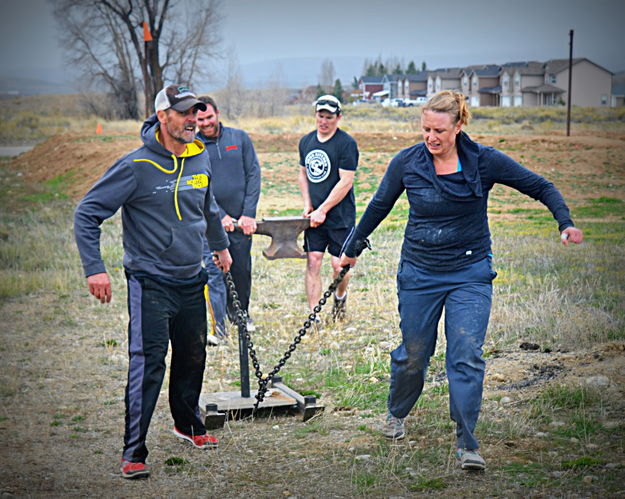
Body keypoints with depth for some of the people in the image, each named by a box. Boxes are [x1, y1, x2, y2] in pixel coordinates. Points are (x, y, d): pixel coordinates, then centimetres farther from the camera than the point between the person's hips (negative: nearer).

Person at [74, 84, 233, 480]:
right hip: (151, 282, -6)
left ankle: (188, 423, 39)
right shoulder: (136, 166, -14)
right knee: (149, 363, -12)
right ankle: (134, 452, -4)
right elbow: (87, 213, -11)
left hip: (192, 280, 6)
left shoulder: (200, 159, 5)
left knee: (193, 356, 16)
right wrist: (95, 268, -19)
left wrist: (220, 245, 35)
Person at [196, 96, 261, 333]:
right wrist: (220, 216, -11)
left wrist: (249, 214, -5)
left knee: (242, 269, 7)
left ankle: (241, 314, 26)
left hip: (241, 219, 2)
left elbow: (254, 174, 3)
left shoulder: (239, 138, 5)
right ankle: (219, 325, 5)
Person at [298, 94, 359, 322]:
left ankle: (340, 297, 30)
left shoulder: (346, 143, -9)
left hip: (340, 215, -5)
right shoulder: (306, 141, 10)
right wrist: (307, 205, 6)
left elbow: (346, 182, -13)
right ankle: (314, 315, 1)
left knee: (339, 264, -1)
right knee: (313, 261, -2)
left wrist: (323, 210, -13)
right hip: (314, 216, 5)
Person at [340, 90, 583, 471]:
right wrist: (353, 248, 20)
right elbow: (379, 207, 10)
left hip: (471, 274, -1)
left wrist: (566, 223, -17)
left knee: (467, 355, -11)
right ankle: (397, 414, 39)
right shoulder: (407, 163, -6)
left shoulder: (484, 161, -9)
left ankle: (467, 444, -4)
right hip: (419, 274, 1)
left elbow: (541, 187, -1)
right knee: (413, 354, 11)